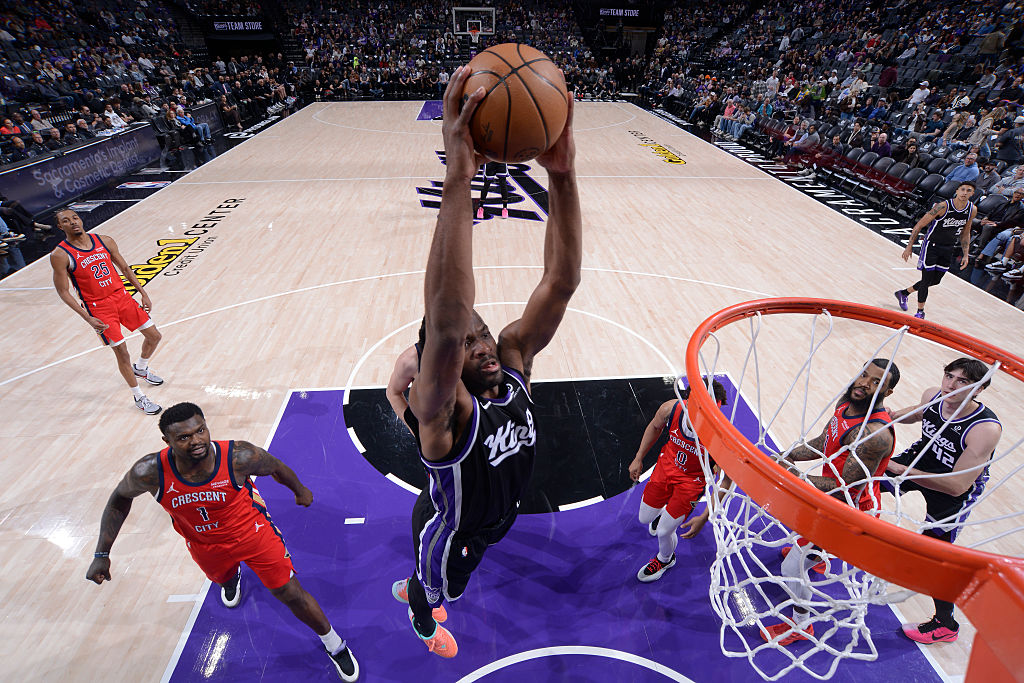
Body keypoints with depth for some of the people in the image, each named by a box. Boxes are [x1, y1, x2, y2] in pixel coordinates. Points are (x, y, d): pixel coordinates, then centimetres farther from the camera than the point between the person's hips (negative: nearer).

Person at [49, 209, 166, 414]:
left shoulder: (105, 241, 1)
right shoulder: (60, 255, -11)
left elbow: (125, 269, 12)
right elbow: (63, 292, -8)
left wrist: (143, 294, 6)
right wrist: (88, 319, -16)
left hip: (122, 296, 5)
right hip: (98, 307, -4)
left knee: (154, 336, 10)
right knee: (121, 352, -4)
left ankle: (140, 368, 41)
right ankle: (139, 397, 13)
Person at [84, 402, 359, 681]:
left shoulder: (239, 457, -36)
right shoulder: (151, 472, -30)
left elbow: (276, 468, -14)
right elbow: (120, 499, -6)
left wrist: (300, 489, 4)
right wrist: (102, 554, -5)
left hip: (251, 530, -3)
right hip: (204, 545, 3)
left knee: (291, 593, -1)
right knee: (224, 579, 35)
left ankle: (335, 645, 24)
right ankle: (232, 576, 77)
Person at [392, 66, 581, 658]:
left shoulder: (513, 361, -26)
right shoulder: (441, 410, -42)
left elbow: (561, 282, -39)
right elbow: (445, 328, -66)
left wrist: (562, 173, -54)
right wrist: (457, 180, -74)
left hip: (498, 516, 5)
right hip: (452, 532, -5)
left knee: (444, 579, 37)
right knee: (437, 589, 31)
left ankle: (411, 587, 71)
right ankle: (421, 616, 68)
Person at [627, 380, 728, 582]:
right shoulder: (670, 408, -28)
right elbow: (655, 427, -2)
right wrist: (638, 459, 6)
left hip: (691, 480, -3)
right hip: (666, 466, 3)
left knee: (663, 532, 3)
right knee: (645, 519, 18)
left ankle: (665, 559, 40)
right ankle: (666, 513, 55)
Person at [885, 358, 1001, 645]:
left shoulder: (986, 429, -34)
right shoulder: (932, 396, -18)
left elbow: (957, 486, -32)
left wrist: (902, 471, -37)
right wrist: (888, 416, -7)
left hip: (954, 491, -6)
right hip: (920, 458, 6)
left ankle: (946, 625, 26)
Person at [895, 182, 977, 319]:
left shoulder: (972, 210, -2)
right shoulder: (943, 206, -20)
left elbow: (965, 233, 11)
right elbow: (919, 225, -14)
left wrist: (966, 255, 8)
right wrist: (909, 246, -14)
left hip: (948, 249, 6)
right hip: (931, 245, -6)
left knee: (935, 280, 14)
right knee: (927, 280, -5)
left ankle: (904, 293, 35)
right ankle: (920, 312, 9)